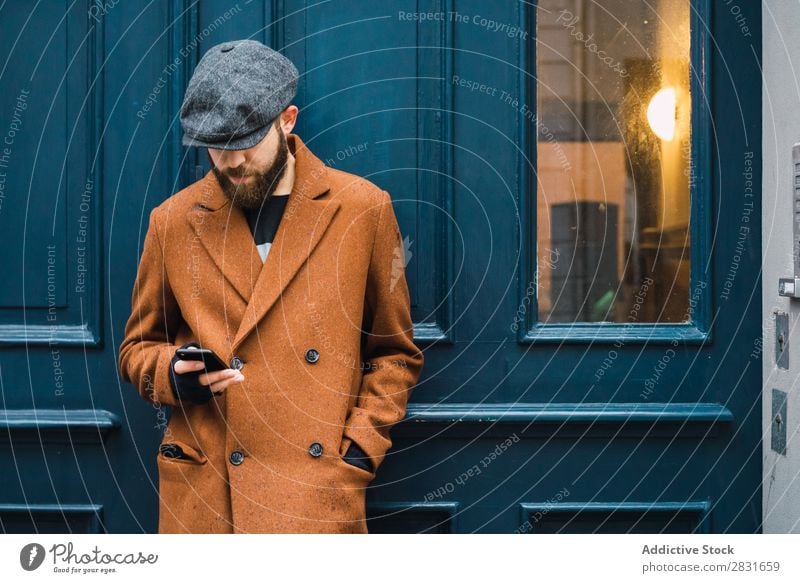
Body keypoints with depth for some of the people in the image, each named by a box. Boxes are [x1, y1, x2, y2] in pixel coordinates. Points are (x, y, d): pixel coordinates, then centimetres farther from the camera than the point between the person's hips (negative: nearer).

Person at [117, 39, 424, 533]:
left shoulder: (362, 209, 3)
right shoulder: (174, 222, 6)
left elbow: (396, 355, 11)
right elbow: (138, 348, 18)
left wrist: (359, 450, -1)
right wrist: (174, 375, -3)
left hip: (318, 494, -1)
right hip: (201, 495, 2)